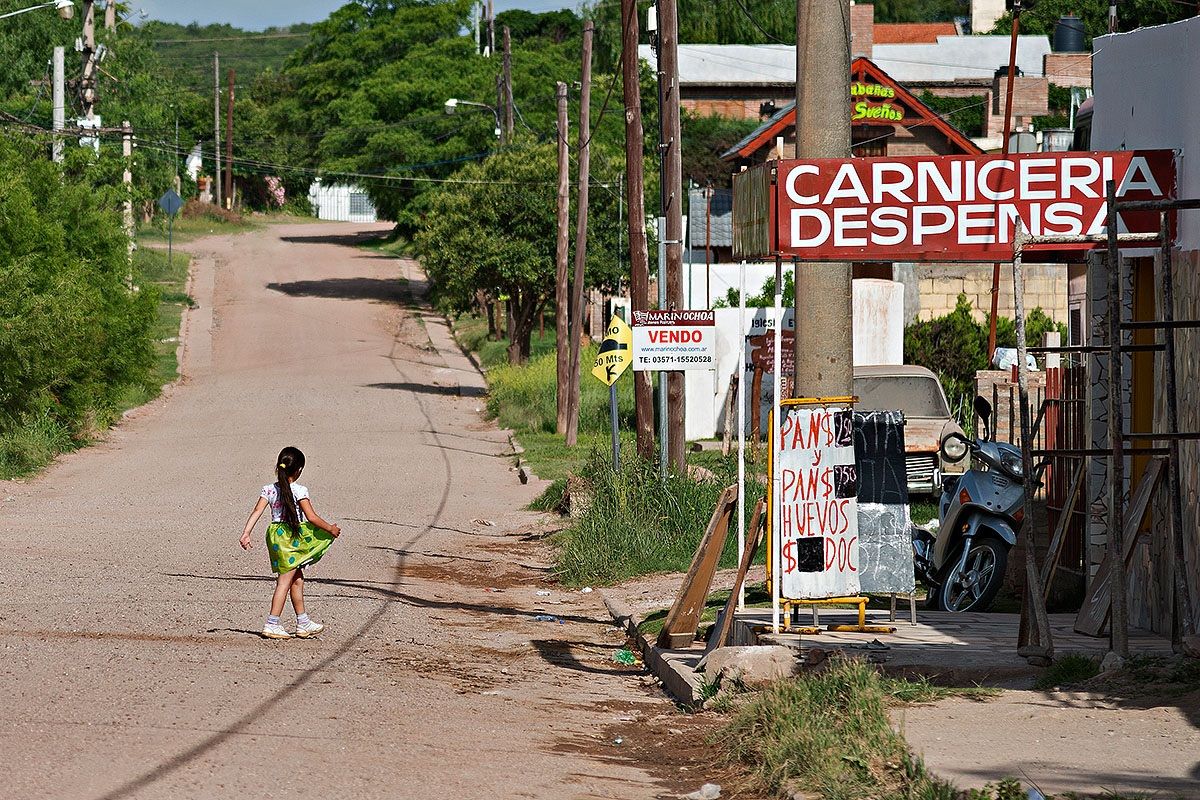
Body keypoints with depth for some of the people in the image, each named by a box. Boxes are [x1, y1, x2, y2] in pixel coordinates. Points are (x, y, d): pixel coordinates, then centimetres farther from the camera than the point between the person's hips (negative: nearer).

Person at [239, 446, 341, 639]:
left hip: (275, 535, 6)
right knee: (285, 581, -2)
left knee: (297, 580, 16)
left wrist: (246, 533, -8)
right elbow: (311, 517, -14)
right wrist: (330, 528, -1)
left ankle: (303, 623, 24)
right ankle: (272, 624, -5)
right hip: (292, 536, -6)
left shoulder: (269, 490, 3)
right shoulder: (299, 491, -12)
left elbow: (257, 511, -5)